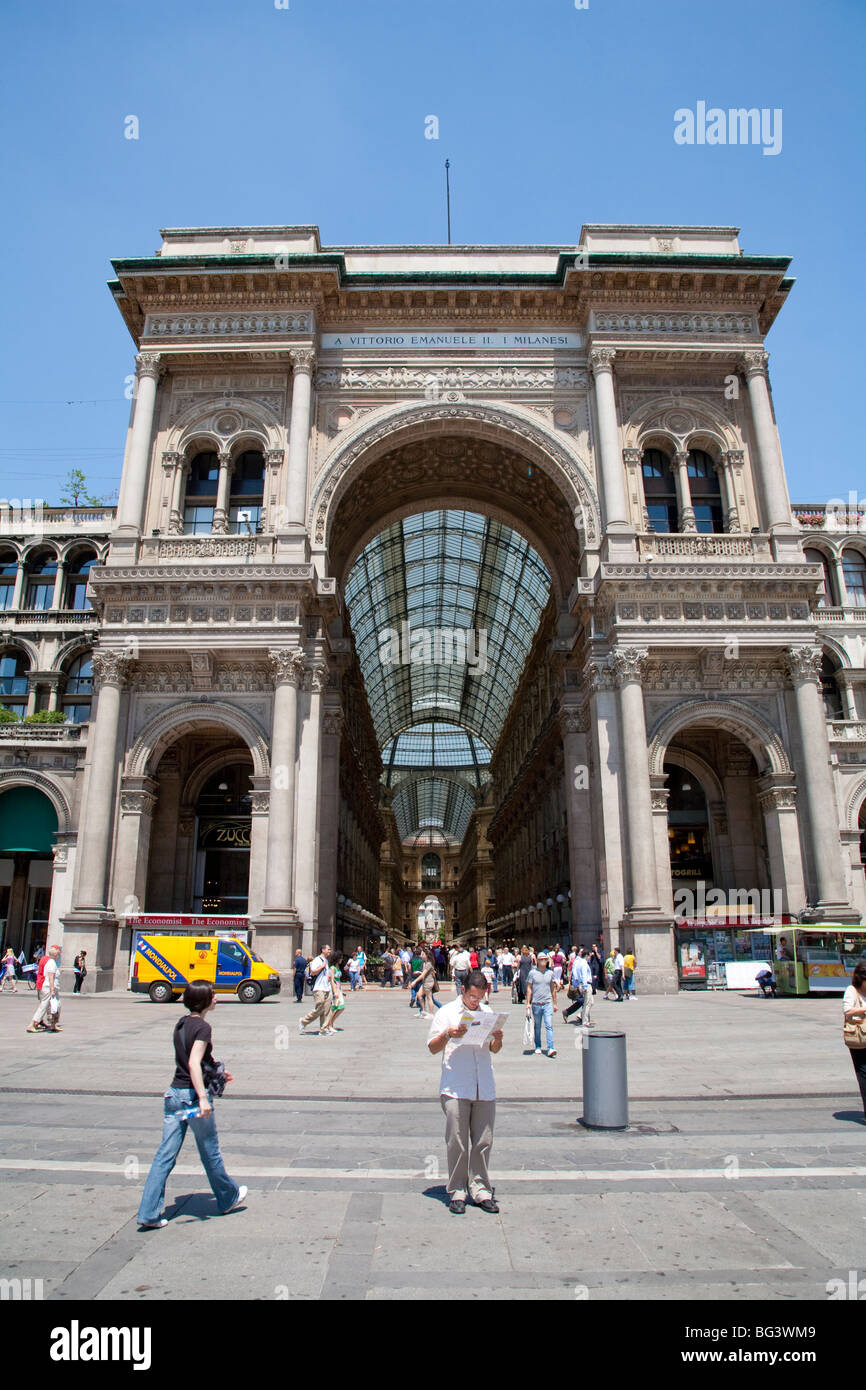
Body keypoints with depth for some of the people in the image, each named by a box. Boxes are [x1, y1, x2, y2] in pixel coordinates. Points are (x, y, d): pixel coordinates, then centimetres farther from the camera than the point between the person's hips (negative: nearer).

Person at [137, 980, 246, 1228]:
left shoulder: (181, 1024, 10)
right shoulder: (202, 1027, -15)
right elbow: (194, 1063, -25)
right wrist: (203, 1097, -27)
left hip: (174, 1093, 7)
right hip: (193, 1095, -7)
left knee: (165, 1154, 8)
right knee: (210, 1152, 11)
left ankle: (149, 1213, 6)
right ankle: (228, 1198, 29)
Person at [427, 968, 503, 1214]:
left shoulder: (487, 1012, 13)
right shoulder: (447, 1012, 2)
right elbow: (433, 1048, 0)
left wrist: (498, 1039, -3)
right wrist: (447, 1035, -19)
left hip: (485, 1088, 3)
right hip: (455, 1089, -3)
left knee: (483, 1142, 5)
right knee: (457, 1143, -1)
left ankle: (480, 1189, 17)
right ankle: (456, 1192, 12)